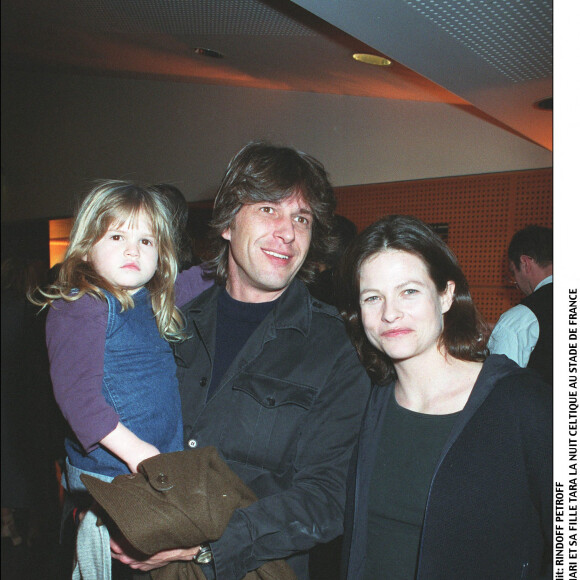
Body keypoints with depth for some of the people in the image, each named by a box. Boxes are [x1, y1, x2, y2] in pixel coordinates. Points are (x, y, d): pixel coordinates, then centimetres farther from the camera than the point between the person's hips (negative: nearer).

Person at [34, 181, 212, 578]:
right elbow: (77, 394, -21)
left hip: (161, 469, 7)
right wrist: (133, 449, -23)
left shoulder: (154, 301, 7)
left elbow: (199, 281, 25)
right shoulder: (78, 307, -15)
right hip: (107, 476, -7)